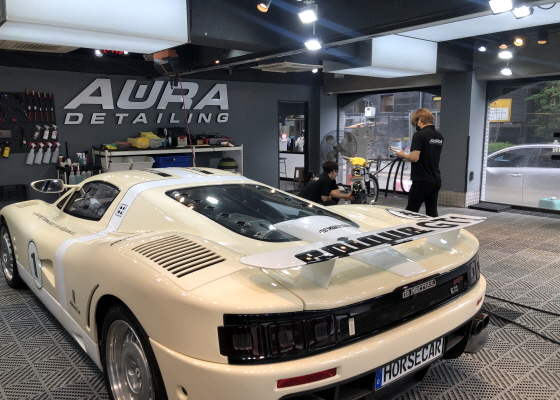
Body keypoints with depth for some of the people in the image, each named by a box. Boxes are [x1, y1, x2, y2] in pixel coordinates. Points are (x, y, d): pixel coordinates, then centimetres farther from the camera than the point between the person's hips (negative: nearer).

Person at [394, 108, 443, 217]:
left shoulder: (419, 135, -14)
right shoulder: (440, 136, 10)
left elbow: (414, 158, -22)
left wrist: (403, 155, -3)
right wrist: (408, 154, 23)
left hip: (421, 180, -7)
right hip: (436, 180, 7)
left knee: (411, 212, 2)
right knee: (432, 212, 10)